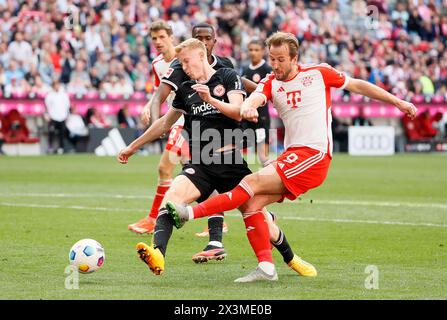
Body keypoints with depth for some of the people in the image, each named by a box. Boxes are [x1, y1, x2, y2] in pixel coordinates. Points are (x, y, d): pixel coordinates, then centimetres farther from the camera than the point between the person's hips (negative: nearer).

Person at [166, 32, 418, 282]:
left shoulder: (319, 73, 4)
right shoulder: (271, 83, 11)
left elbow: (357, 85, 14)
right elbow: (256, 97, -10)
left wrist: (398, 102, 17)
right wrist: (247, 108, -36)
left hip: (314, 155, -6)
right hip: (291, 156, 6)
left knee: (252, 183, -17)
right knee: (251, 203, -10)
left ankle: (190, 213, -20)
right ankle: (266, 268, -8)